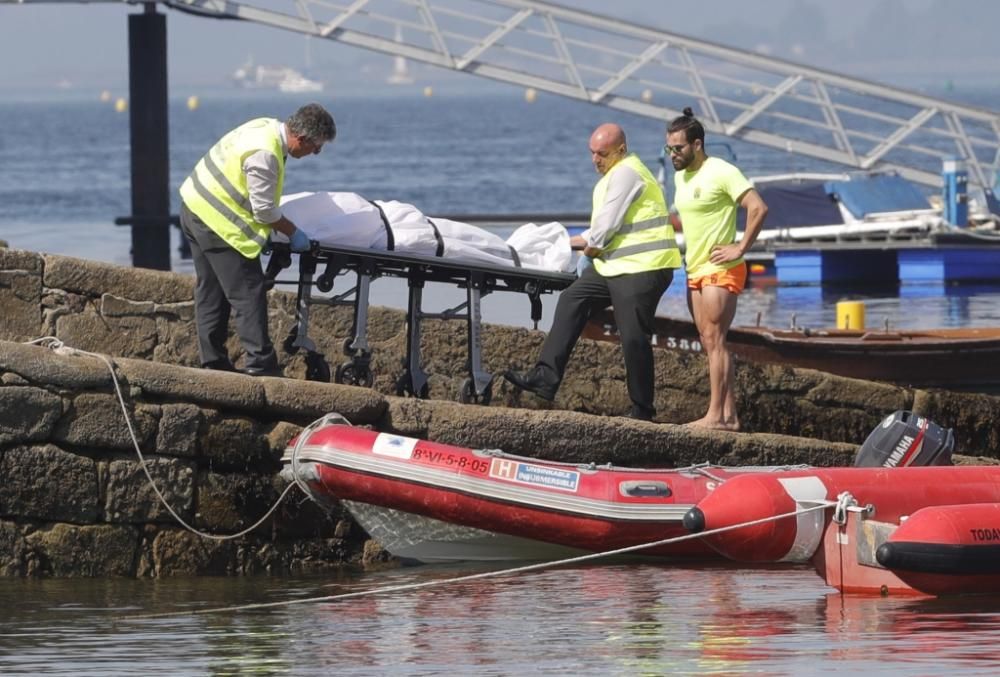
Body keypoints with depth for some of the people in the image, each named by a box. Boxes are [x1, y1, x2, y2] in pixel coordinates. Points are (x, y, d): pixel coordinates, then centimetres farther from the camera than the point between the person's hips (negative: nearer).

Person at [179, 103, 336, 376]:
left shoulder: (269, 127, 3)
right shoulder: (265, 154, -26)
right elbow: (264, 211, -19)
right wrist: (293, 233, -5)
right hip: (217, 220, -10)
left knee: (211, 292, 15)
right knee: (248, 293, -8)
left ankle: (213, 362, 21)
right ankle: (260, 364, -9)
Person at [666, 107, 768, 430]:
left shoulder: (722, 172, -13)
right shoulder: (681, 176, 14)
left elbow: (758, 208, -20)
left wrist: (740, 248, -19)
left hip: (720, 270, -9)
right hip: (695, 271, 9)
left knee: (714, 340, -13)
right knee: (710, 344, 6)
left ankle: (716, 414, -15)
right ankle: (729, 414, 8)